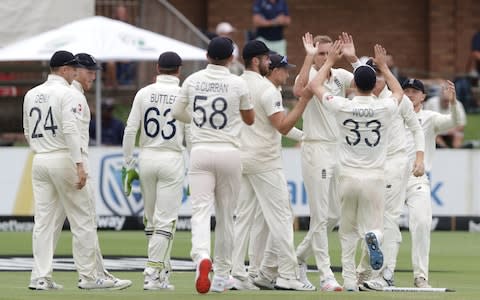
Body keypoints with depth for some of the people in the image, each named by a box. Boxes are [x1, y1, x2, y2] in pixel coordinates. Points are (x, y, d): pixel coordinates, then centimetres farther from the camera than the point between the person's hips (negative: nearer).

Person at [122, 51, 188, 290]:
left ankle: (162, 270, 17)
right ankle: (153, 274, -10)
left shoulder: (144, 93, 1)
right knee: (165, 221, -3)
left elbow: (130, 130, -2)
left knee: (152, 219, 14)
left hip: (147, 158, 3)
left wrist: (128, 163, 6)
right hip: (172, 159, -3)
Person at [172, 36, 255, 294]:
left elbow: (177, 113, 14)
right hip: (229, 154, 0)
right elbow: (250, 119, 9)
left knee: (200, 210, -7)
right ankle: (221, 276, 17)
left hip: (200, 153, 0)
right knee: (225, 215, 10)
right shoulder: (237, 84, -3)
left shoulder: (192, 80, 2)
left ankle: (201, 257, -35)